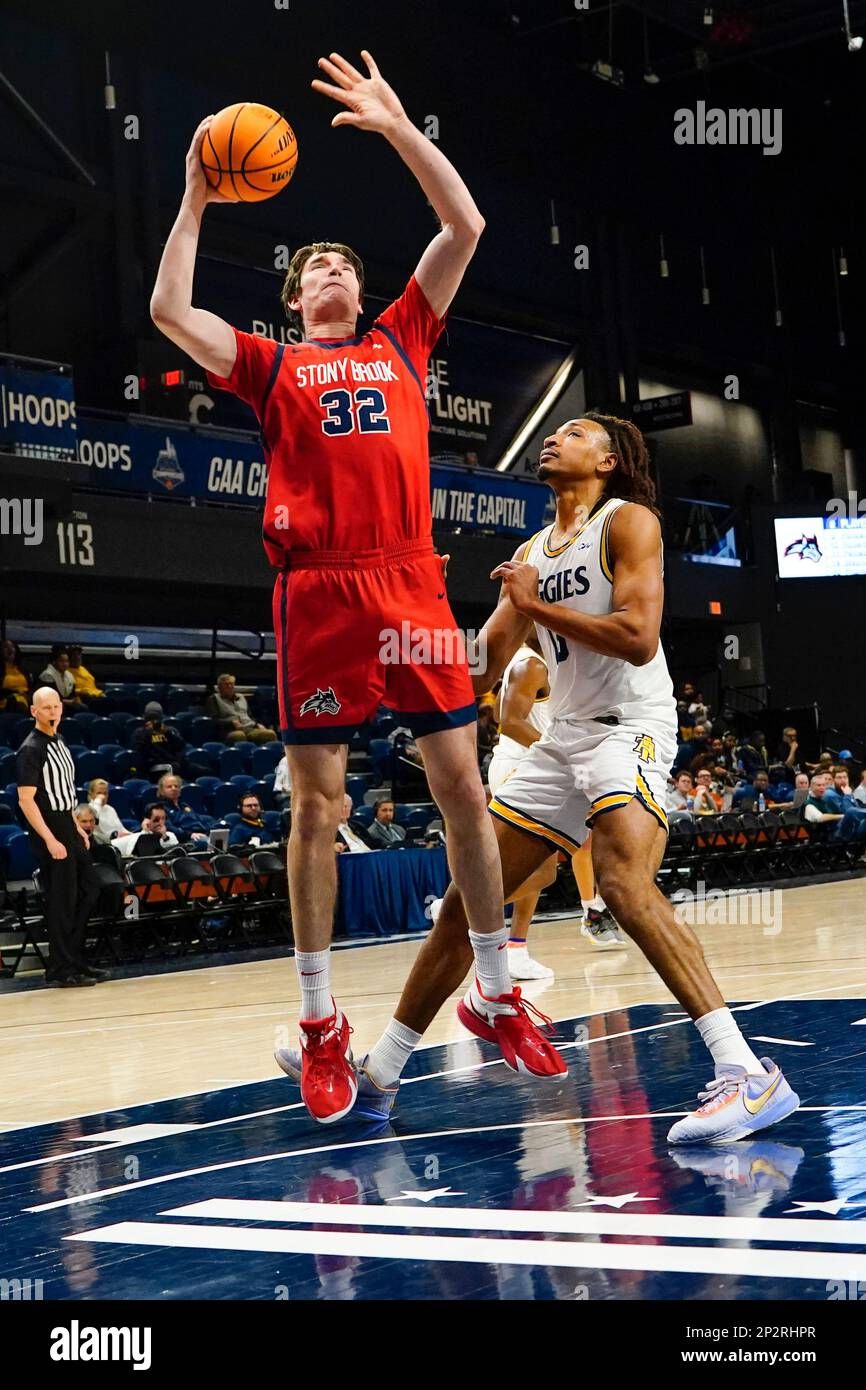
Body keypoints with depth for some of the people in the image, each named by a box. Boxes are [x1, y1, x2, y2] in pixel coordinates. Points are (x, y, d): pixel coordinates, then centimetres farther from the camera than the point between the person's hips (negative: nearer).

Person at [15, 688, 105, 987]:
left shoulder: (59, 740, 11)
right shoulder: (31, 749, -16)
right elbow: (26, 800, -20)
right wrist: (50, 840, -24)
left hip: (67, 827, 9)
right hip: (49, 831, -9)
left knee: (89, 889, 13)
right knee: (61, 900, -5)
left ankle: (74, 959, 22)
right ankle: (59, 971, 4)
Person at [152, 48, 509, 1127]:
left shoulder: (400, 342, 20)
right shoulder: (272, 366, 15)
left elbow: (465, 229, 15)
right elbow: (169, 311, 2)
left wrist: (398, 127, 11)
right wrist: (197, 198, 4)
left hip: (411, 583, 2)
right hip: (317, 593, -2)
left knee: (461, 782, 2)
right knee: (316, 802, 0)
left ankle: (497, 991, 13)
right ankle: (319, 1023, 9)